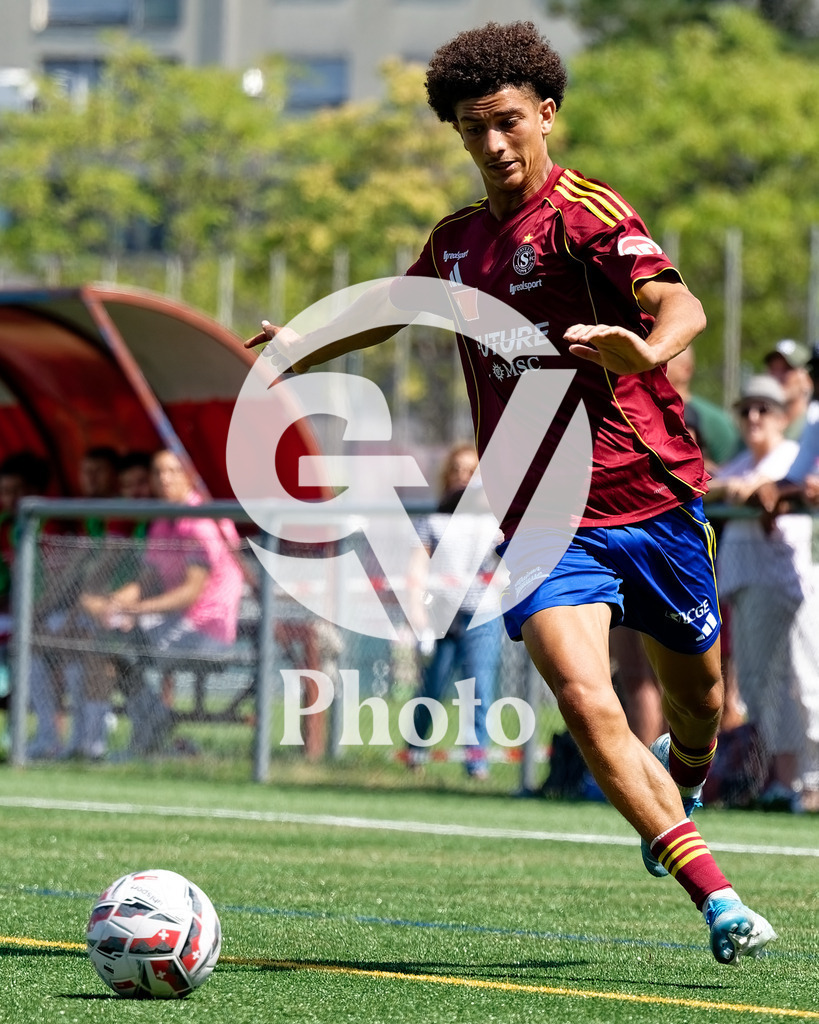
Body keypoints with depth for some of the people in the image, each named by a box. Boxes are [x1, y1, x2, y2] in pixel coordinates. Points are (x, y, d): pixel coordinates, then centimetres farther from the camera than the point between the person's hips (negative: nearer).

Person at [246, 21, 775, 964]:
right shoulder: (456, 240, 12)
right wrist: (300, 348, 32)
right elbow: (390, 309, 35)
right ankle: (716, 898, -20)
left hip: (650, 497, -3)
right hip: (539, 519, 3)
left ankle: (681, 785, 51)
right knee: (583, 697, -20)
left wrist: (650, 347, -46)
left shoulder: (584, 212, -8)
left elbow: (679, 303, -26)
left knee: (696, 694, 13)